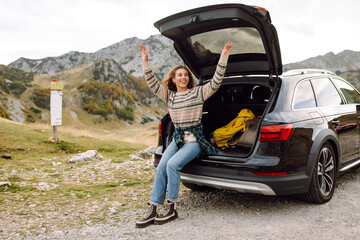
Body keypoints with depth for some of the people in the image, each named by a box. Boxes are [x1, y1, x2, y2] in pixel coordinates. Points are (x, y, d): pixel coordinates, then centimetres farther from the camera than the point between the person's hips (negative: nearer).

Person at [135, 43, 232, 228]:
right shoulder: (169, 96, 12)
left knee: (173, 164, -26)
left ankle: (171, 208, -14)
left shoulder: (198, 93, 0)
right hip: (177, 139, 5)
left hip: (195, 140, -5)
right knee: (161, 167, -15)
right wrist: (145, 61, 1)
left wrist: (223, 57, -18)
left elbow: (216, 82, -10)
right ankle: (152, 210, -12)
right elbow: (153, 84, 8)